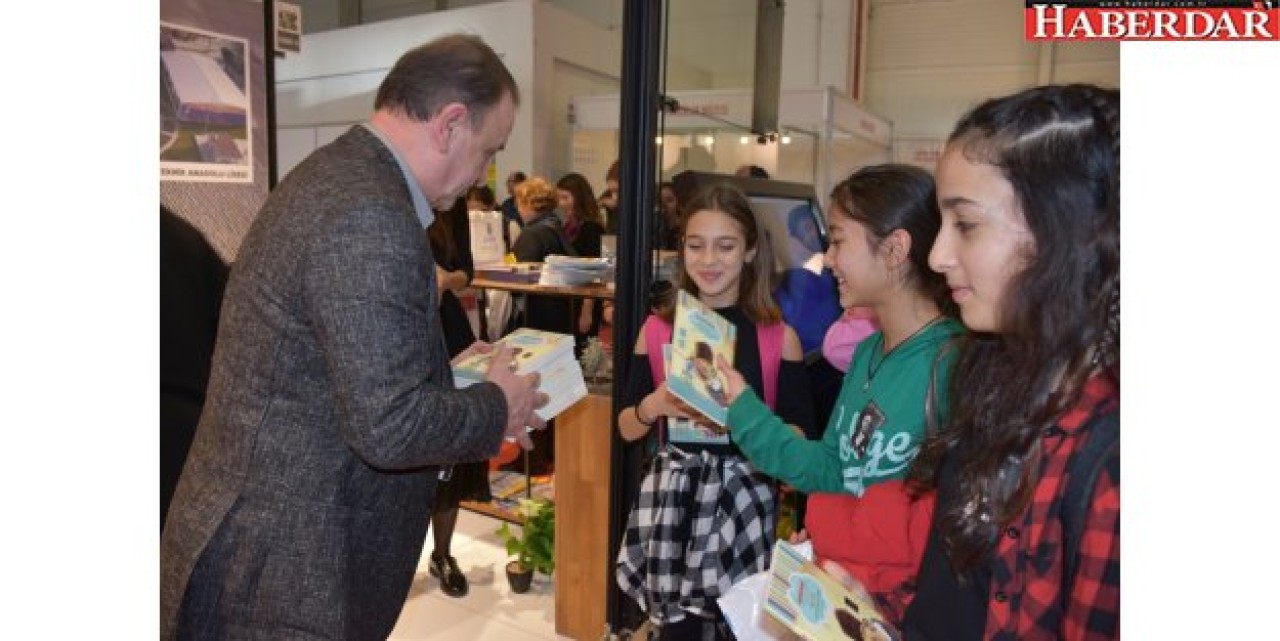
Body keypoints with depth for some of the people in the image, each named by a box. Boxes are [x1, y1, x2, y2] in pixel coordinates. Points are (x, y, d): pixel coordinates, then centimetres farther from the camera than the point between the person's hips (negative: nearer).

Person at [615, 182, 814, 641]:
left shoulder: (779, 336, -4)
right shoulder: (658, 328, 1)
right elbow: (626, 427, 6)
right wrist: (654, 406, -14)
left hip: (743, 495, -1)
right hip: (670, 494, 2)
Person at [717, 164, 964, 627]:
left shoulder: (957, 363, -21)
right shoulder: (868, 351, 6)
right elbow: (834, 468, 6)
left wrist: (824, 520, -14)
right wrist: (741, 404, 2)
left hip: (911, 610, -6)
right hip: (842, 587, 6)